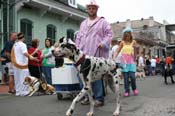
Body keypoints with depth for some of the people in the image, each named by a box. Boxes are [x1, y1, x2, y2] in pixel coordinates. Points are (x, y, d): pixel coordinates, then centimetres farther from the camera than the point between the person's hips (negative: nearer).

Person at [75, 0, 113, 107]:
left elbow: (109, 34, 0)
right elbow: (79, 37, 23)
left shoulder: (103, 22, 6)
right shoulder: (83, 23, 24)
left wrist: (103, 44, -15)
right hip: (84, 54, 6)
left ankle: (100, 98, -1)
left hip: (97, 54, -6)